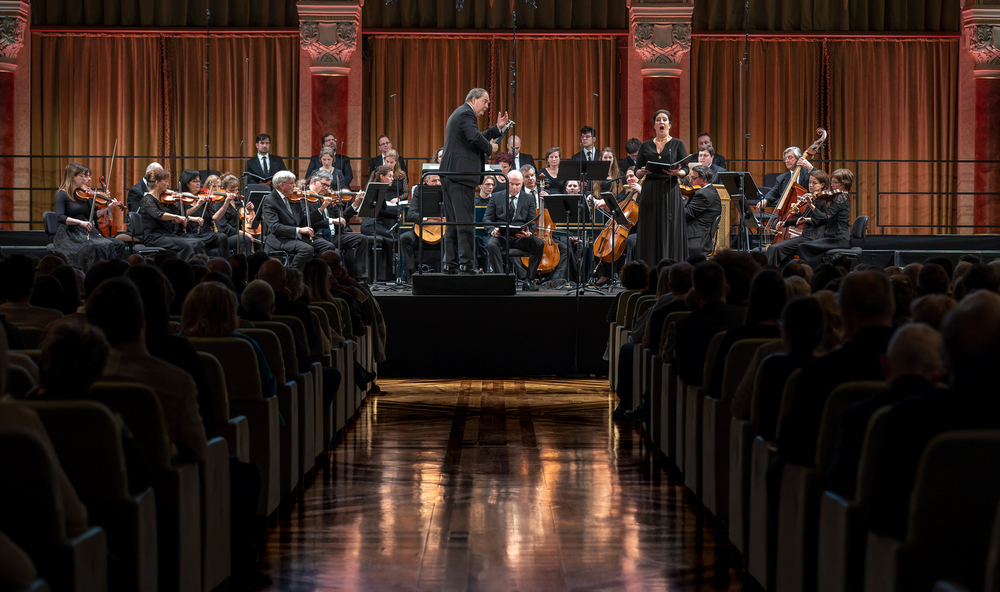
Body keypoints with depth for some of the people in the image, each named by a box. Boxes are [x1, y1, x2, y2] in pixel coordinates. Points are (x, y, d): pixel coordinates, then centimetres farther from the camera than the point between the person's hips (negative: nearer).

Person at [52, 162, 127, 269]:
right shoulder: (63, 195, -6)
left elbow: (93, 216, 12)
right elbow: (59, 217, -20)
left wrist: (107, 208, -2)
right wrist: (80, 222, -31)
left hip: (86, 233, 7)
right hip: (69, 235, -7)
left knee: (119, 245, -11)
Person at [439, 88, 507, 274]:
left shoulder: (458, 114, 25)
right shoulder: (466, 114, -8)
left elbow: (474, 139, 28)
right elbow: (474, 137, -25)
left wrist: (497, 128, 23)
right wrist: (490, 148, -9)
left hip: (448, 175, 10)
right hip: (460, 175, -10)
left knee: (453, 224, 10)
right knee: (466, 222, -10)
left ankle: (449, 264, 9)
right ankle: (467, 264, -12)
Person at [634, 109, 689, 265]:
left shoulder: (677, 144, 7)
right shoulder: (646, 146, 12)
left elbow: (685, 170, 2)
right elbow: (637, 172, 10)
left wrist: (676, 173, -20)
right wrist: (642, 172, -13)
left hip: (670, 192, -2)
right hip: (649, 192, 2)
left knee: (670, 233, -5)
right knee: (650, 233, -1)